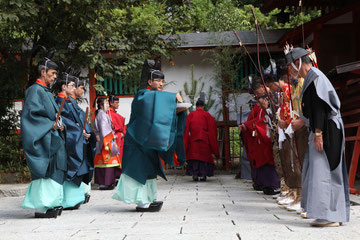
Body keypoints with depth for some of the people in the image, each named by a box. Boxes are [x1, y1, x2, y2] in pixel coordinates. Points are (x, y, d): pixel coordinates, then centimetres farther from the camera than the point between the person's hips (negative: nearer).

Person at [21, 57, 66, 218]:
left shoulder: (47, 92, 21)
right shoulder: (35, 90, -8)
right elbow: (31, 113, -17)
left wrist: (58, 125, 5)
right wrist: (51, 125, -17)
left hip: (52, 137, 9)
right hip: (41, 138, -9)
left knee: (52, 171, 8)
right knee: (44, 171, -9)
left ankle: (50, 204, 12)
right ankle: (41, 207, -6)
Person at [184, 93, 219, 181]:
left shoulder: (191, 115, 6)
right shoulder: (207, 115, 4)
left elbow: (186, 129, 1)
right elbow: (212, 130, 4)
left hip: (193, 140, 1)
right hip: (204, 140, 0)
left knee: (194, 155, 3)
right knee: (204, 155, 6)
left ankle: (195, 174, -8)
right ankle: (203, 174, -2)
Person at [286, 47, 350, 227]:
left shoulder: (314, 77, -12)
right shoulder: (313, 78, 19)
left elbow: (320, 107, -21)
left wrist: (318, 134, -25)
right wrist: (302, 122, 31)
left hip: (325, 131, -10)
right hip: (324, 132, 10)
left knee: (321, 171, -11)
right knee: (330, 173, 11)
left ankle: (328, 216, -10)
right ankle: (335, 215, 15)